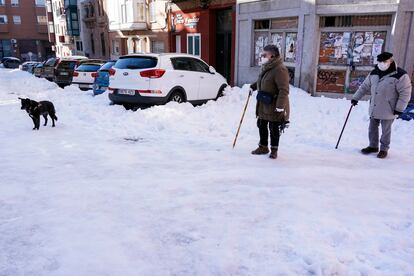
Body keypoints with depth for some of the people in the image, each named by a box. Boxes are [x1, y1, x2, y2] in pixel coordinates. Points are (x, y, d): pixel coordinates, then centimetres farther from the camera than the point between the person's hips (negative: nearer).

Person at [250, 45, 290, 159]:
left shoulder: (280, 69, -21)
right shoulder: (266, 68, 8)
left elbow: (284, 90, -25)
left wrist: (280, 106, -28)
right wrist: (253, 86, 24)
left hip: (274, 107, -9)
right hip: (263, 105, 9)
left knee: (274, 129, 5)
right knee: (262, 126, 16)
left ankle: (274, 150, 22)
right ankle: (263, 147, 32)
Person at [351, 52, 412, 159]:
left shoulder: (400, 75, -13)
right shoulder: (374, 73, 5)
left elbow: (405, 94, -13)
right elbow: (365, 86, 14)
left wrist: (399, 109, -15)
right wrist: (356, 98, 9)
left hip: (388, 110, -6)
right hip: (374, 109, 6)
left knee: (386, 130, 6)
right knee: (372, 128, 15)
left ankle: (384, 149, 22)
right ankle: (373, 146, 30)